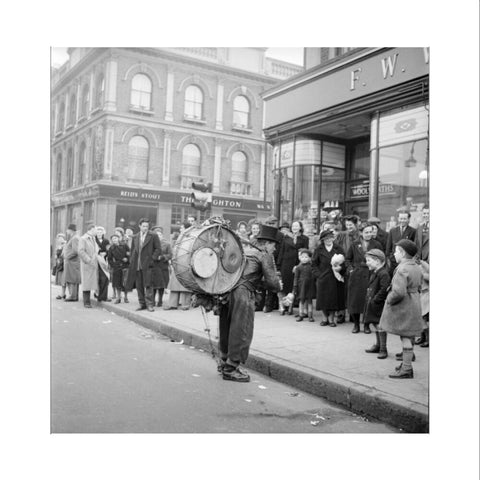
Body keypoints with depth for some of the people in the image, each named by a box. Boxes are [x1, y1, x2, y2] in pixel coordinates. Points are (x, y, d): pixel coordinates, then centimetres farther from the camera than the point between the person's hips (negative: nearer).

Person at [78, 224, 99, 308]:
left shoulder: (93, 239, 19)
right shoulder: (83, 239, -6)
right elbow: (81, 252, -15)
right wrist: (89, 261, -19)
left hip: (94, 264, 7)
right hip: (86, 264, -7)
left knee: (91, 282, 4)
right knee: (86, 283, -4)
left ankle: (87, 301, 9)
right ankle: (86, 302, 1)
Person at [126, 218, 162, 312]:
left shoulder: (153, 236, 0)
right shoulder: (135, 237, 14)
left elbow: (158, 249, -1)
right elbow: (132, 250, 19)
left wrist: (152, 258, -11)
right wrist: (131, 261, 9)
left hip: (147, 265, -5)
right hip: (136, 265, 5)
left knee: (148, 285, -8)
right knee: (139, 286, 7)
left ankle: (149, 304, -5)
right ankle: (142, 304, 15)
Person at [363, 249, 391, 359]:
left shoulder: (383, 274, -19)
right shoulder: (373, 273, 12)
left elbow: (384, 290, -25)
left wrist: (375, 299, -22)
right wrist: (368, 297, 11)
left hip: (379, 305, -10)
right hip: (372, 304, 10)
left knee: (380, 326, -4)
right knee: (375, 325, 19)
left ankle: (383, 349, 5)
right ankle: (377, 345, 32)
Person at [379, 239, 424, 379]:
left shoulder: (402, 269, -22)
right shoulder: (417, 268, 9)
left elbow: (399, 292, -29)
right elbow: (419, 287, 17)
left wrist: (389, 300, -14)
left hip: (403, 308, -9)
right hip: (414, 304, 9)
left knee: (405, 337, -3)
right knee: (407, 337, 19)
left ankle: (407, 369, 4)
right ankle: (406, 363, 30)